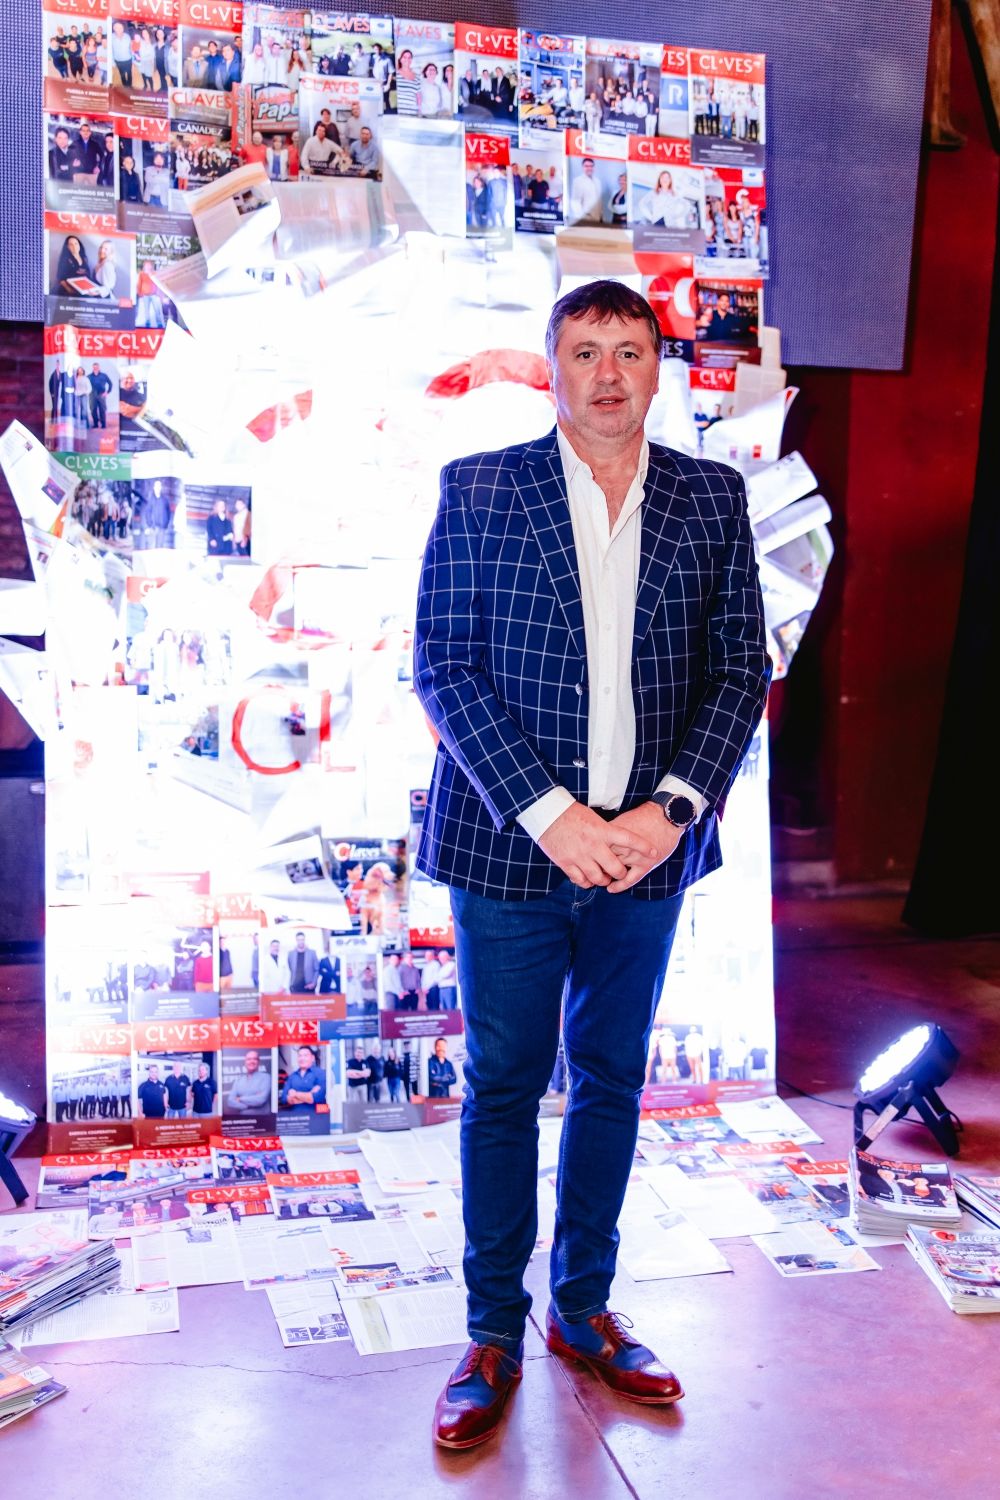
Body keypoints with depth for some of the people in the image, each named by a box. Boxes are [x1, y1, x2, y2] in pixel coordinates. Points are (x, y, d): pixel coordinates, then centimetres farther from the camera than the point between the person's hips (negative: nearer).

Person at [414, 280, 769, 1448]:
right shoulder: (478, 490, -1)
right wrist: (552, 816, -16)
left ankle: (584, 1309, 33)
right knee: (503, 1087, 8)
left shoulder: (711, 500, 5)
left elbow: (740, 670, 4)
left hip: (646, 849, 3)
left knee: (611, 1081, 14)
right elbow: (443, 664, -7)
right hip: (510, 842, -2)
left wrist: (672, 807, -12)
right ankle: (494, 1336, 24)